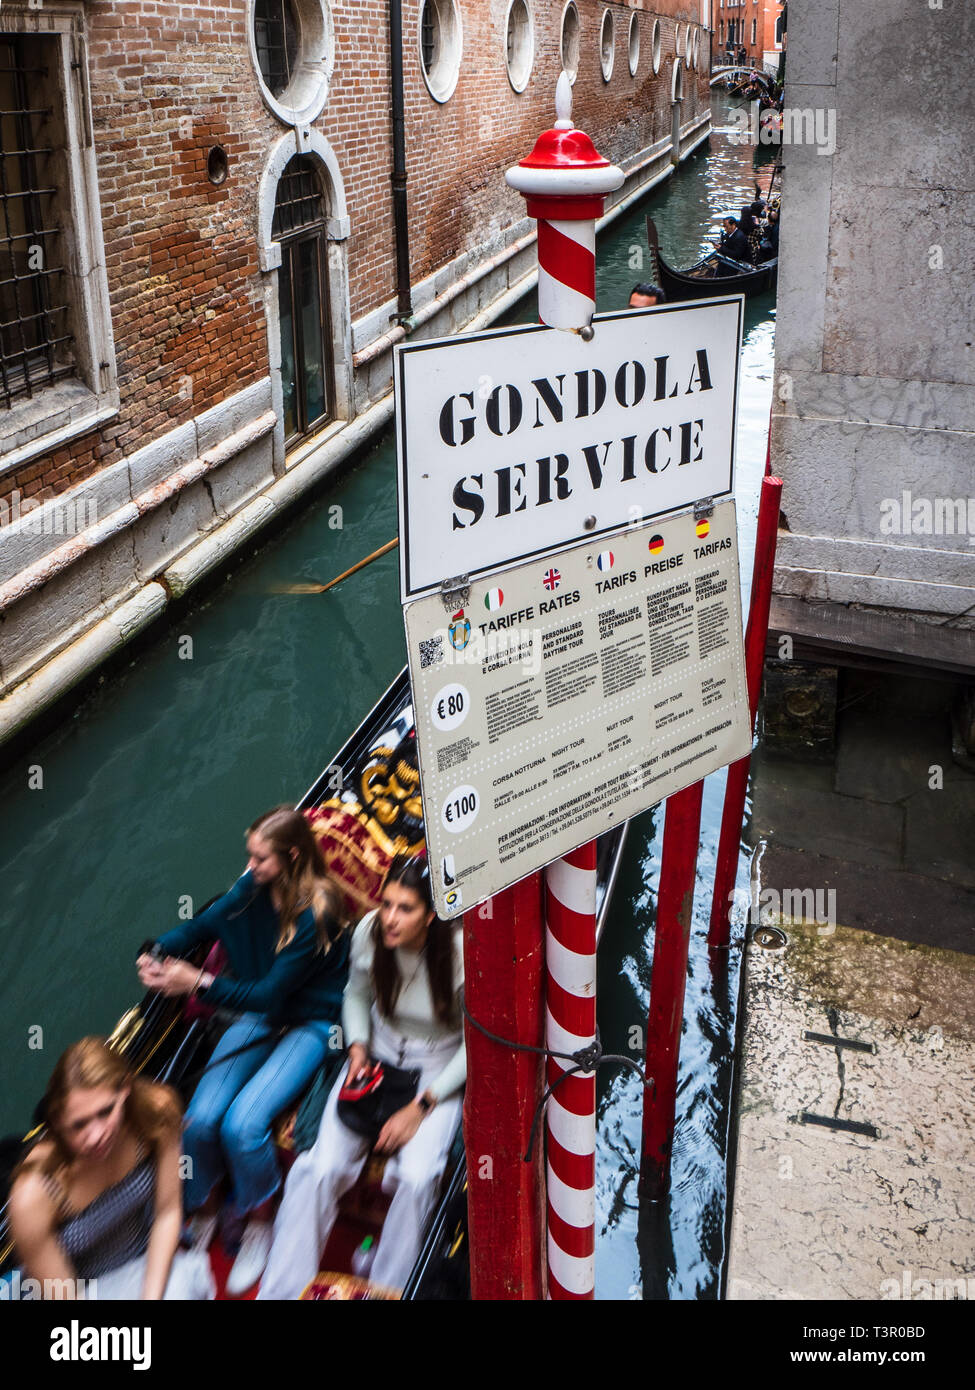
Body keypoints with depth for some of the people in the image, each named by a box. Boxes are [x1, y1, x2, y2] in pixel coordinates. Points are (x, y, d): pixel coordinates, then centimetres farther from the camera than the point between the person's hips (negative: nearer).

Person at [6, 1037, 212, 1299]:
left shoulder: (155, 1111, -22)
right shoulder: (33, 1196, -31)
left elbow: (167, 1212, -8)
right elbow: (62, 1294, -18)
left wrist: (151, 1295, -13)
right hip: (83, 1288, -3)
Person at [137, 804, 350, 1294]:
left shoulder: (317, 911, -22)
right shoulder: (252, 888, -5)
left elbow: (272, 992, -22)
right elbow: (201, 926, 9)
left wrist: (200, 983, -29)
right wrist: (156, 953, -11)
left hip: (309, 1025, -5)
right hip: (257, 1016, 5)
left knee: (242, 1123, -26)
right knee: (199, 1120, -16)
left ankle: (256, 1224, 2)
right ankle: (203, 1214, 13)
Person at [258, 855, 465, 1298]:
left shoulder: (461, 954, -23)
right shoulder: (369, 932, -13)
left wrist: (421, 1106, -16)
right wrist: (357, 1049, -7)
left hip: (439, 1070, -3)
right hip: (377, 1056, 3)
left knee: (416, 1176, -29)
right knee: (320, 1166, -19)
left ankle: (387, 1289, -7)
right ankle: (282, 1289, -6)